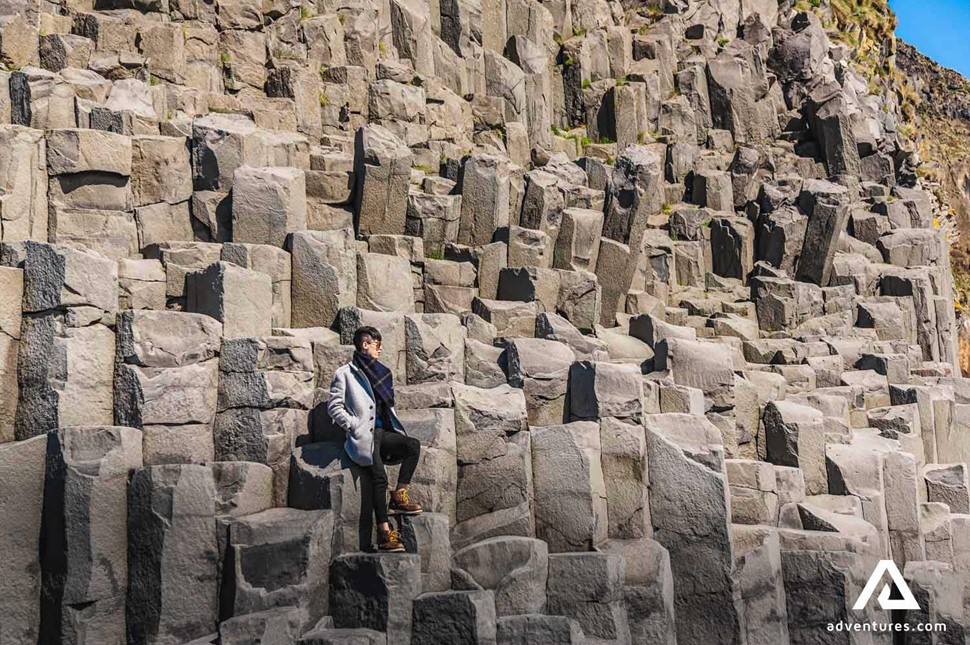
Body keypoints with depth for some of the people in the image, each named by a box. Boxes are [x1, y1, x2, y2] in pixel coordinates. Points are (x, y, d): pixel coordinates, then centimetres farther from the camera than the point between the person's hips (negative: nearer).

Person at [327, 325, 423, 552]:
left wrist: (396, 427, 13)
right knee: (379, 478, -20)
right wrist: (354, 426, -10)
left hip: (382, 431, 6)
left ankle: (399, 497, -16)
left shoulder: (381, 372, 23)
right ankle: (385, 534, -21)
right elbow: (334, 406, -1)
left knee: (413, 445, -21)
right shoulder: (344, 373, 5)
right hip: (363, 435, -6)